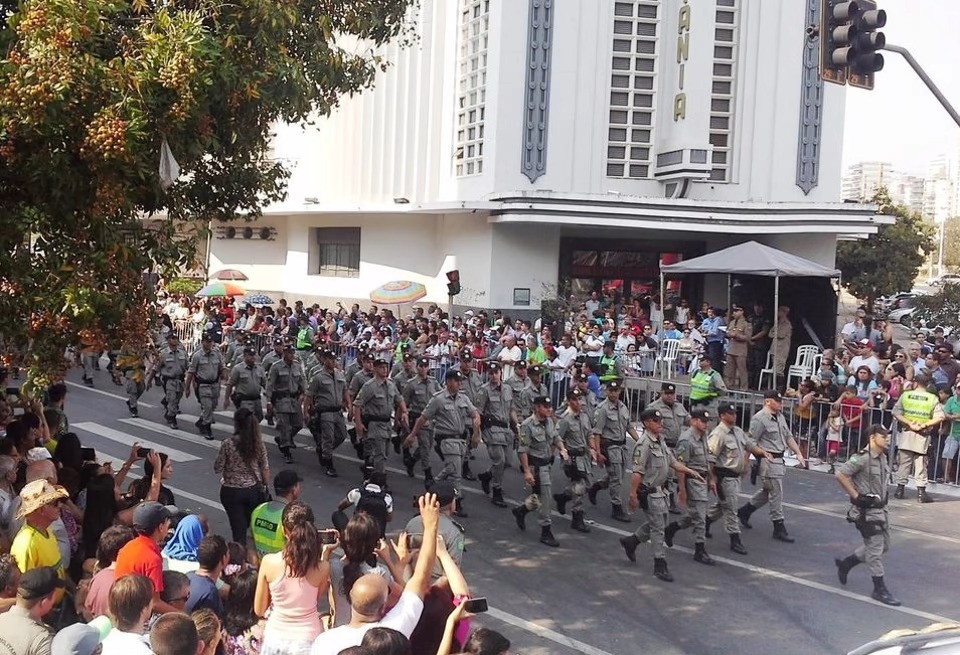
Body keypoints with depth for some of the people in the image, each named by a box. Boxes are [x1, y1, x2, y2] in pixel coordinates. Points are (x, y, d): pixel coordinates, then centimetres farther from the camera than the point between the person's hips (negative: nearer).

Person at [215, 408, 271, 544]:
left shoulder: (228, 444, -15)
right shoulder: (259, 443, -7)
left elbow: (217, 469, -8)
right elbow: (265, 470, 0)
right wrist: (264, 487, 15)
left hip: (232, 491, -2)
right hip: (254, 490, 2)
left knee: (239, 529, 4)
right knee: (252, 526, 19)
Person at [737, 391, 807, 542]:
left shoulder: (780, 417, 13)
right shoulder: (759, 419, -15)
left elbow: (788, 436, 20)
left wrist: (798, 453, 12)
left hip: (779, 460, 9)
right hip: (768, 460, -9)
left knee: (767, 491, 20)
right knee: (776, 494, -4)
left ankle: (744, 511, 36)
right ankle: (779, 528, 5)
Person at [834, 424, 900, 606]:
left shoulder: (883, 458, 9)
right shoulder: (862, 458, -20)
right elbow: (840, 474, -24)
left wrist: (883, 495, 15)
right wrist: (856, 496, -20)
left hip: (880, 508, 9)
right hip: (866, 511, -9)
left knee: (883, 545, 17)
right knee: (875, 548, -3)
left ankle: (845, 563, 30)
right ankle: (879, 589, 7)